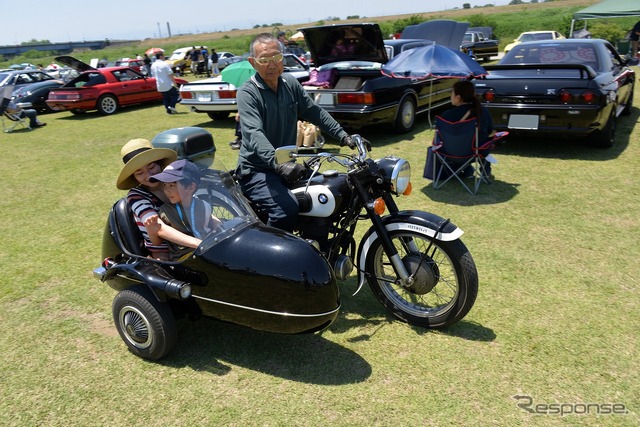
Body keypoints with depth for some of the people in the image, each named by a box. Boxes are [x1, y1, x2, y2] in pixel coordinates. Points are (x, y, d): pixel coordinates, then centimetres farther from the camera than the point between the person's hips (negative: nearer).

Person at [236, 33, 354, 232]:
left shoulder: (290, 83, 7)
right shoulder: (247, 93, -14)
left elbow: (315, 112, 14)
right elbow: (254, 135, -29)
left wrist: (343, 136, 4)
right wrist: (277, 163, -45)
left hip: (288, 165, 7)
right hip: (256, 171, -7)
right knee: (287, 208, -31)